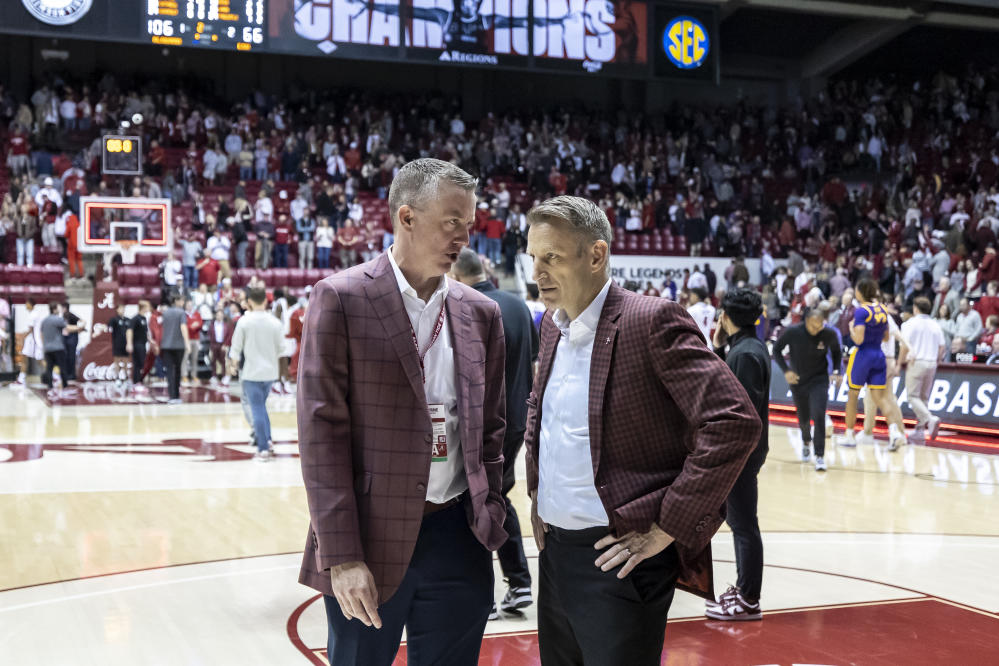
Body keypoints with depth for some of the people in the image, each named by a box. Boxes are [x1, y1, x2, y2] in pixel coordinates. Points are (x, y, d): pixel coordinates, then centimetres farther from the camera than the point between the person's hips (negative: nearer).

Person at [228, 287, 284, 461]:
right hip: (270, 372, 3)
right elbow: (281, 348, 5)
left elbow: (236, 347, -5)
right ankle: (267, 439, 13)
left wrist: (233, 365, 12)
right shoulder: (275, 322, -1)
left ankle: (263, 449, 0)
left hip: (252, 372, -3)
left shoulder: (244, 321, -9)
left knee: (257, 409, 1)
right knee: (261, 406, 21)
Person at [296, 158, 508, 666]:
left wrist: (491, 519, 7)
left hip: (458, 537, 4)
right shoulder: (341, 298, -6)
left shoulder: (480, 313, 8)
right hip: (370, 538, -4)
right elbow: (322, 431, -10)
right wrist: (342, 557, -14)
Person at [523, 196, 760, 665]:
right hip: (554, 548, 8)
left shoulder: (652, 321, -15)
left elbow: (734, 424, -22)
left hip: (619, 555, -8)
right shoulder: (552, 325, 9)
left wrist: (666, 529, -19)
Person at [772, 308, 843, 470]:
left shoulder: (829, 334, -16)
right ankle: (806, 442, 47)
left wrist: (836, 372, -8)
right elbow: (776, 350, -4)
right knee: (803, 419, 14)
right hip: (798, 381, 1)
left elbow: (836, 352, 5)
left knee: (818, 416, -18)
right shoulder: (793, 332, -19)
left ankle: (820, 456, -9)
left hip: (819, 381, -1)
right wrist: (786, 370, -15)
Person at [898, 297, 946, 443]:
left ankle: (930, 419, -25)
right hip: (931, 364, 5)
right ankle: (919, 431, 8)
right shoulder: (935, 325, 11)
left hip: (915, 363, -5)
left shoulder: (911, 323, -4)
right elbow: (942, 347, 9)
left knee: (913, 396, -3)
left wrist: (900, 363, 0)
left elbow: (906, 346, -10)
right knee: (923, 397, 10)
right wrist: (936, 361, 19)